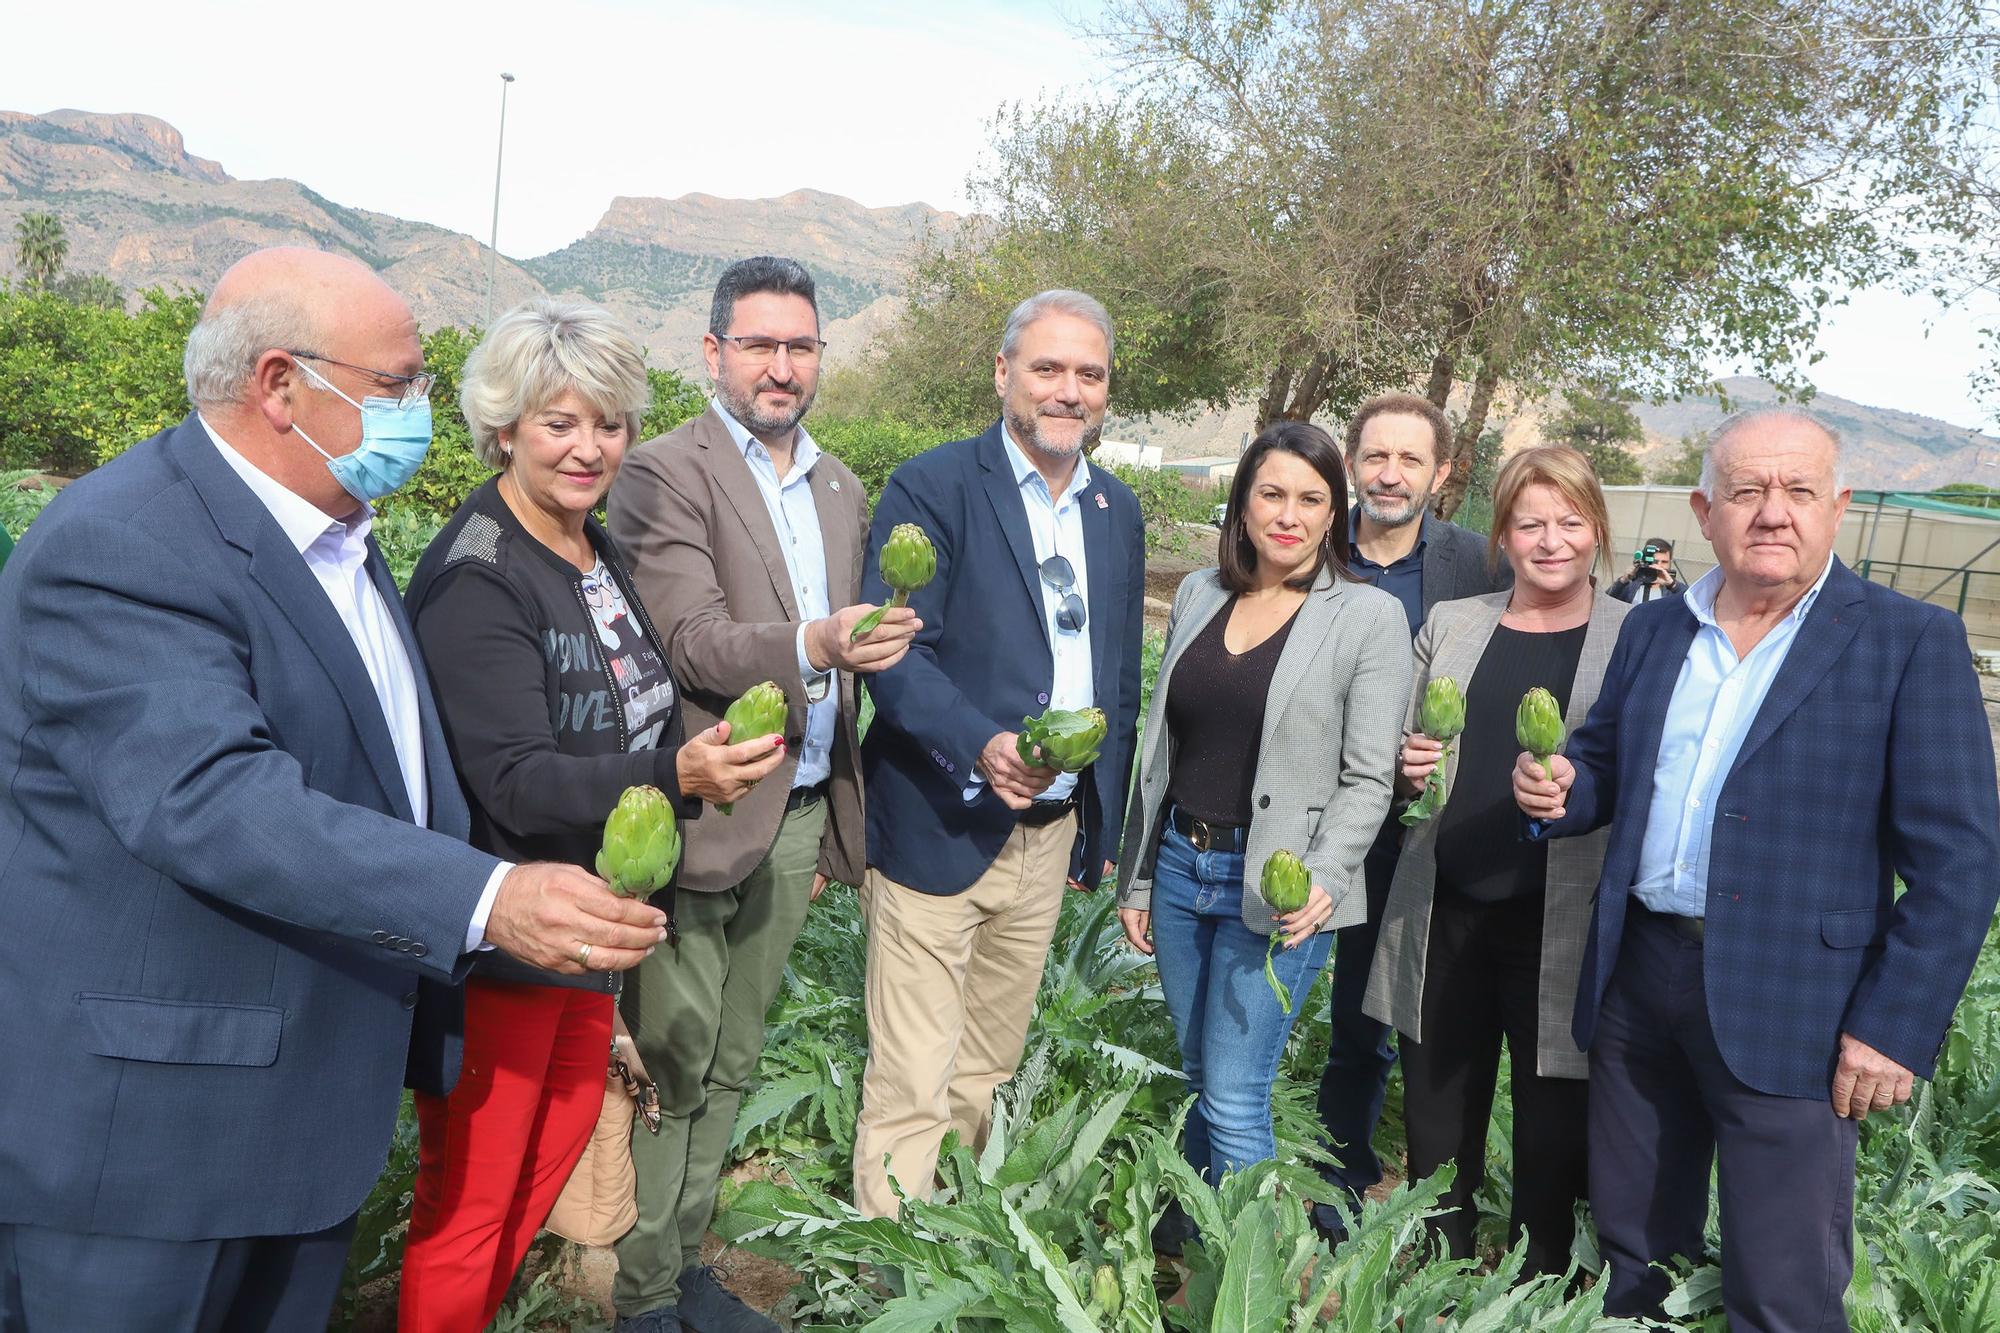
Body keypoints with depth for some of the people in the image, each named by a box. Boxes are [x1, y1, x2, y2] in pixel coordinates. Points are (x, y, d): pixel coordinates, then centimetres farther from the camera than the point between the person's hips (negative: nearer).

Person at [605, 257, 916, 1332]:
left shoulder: (841, 490, 14)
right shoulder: (664, 473, -8)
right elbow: (691, 641, -19)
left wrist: (833, 822, 16)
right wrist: (814, 645, -36)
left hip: (801, 818, 7)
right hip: (697, 818, -6)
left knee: (728, 1063, 16)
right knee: (668, 1068, 3)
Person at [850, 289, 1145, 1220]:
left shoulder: (1117, 511, 12)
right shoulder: (932, 487, -8)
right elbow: (894, 650, -16)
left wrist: (1104, 825, 14)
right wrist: (983, 745, -32)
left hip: (1053, 832, 6)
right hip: (938, 830, -6)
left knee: (987, 1072, 17)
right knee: (910, 1090, -1)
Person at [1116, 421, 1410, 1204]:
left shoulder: (1369, 617, -6)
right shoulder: (1198, 595, 8)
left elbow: (1366, 779, -7)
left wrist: (1323, 879, -23)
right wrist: (1136, 876, 13)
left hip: (1276, 889, -5)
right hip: (1179, 866, 5)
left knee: (1235, 1102, -4)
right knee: (1198, 1078, 16)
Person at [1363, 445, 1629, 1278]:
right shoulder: (1449, 625, 10)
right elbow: (1403, 752, 17)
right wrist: (1408, 766, -4)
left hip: (1563, 930, -3)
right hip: (1445, 919, 3)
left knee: (1551, 1145, 7)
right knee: (1435, 1139, 13)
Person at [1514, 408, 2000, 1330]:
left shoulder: (1912, 642, -7)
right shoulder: (1652, 629, 8)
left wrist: (1896, 1025, -14)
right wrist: (1558, 789, -7)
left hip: (1788, 1005, -4)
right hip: (1634, 979, 5)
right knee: (1630, 1258, 18)